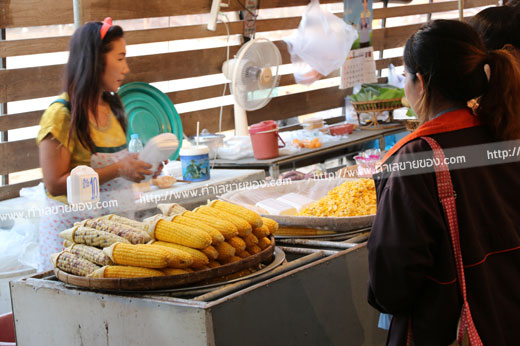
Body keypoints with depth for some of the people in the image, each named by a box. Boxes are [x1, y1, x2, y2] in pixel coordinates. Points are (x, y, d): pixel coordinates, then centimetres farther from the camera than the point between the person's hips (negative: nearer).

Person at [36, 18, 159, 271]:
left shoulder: (112, 106, 13)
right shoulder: (62, 115, -12)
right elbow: (55, 184, -17)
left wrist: (138, 164, 5)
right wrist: (118, 170, -19)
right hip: (73, 228, -6)